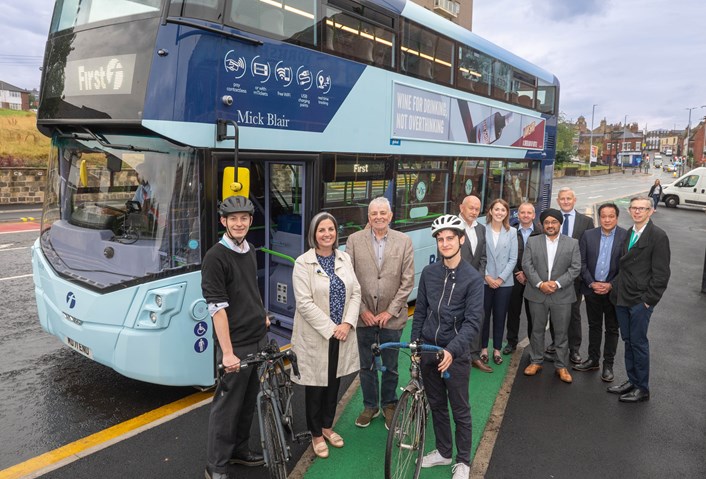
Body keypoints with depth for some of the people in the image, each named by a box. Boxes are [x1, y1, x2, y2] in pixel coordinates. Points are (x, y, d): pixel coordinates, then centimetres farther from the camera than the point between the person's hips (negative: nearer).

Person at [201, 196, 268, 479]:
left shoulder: (249, 251, 10)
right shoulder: (215, 258, -14)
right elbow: (217, 308, -18)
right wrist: (227, 352, -21)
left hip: (259, 339, 8)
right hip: (236, 344, -7)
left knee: (249, 401, 18)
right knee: (227, 405, 3)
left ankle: (239, 450, 36)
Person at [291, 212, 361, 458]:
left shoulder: (344, 258, 4)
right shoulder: (303, 263, -12)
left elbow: (355, 293, 2)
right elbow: (304, 303, -16)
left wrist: (347, 323, -10)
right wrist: (331, 328, -17)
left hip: (342, 334, 5)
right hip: (316, 336, -4)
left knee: (334, 382, 17)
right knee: (316, 385, 9)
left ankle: (327, 426, 38)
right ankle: (316, 434, 29)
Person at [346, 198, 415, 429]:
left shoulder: (404, 241, -3)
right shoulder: (354, 240, -3)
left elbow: (408, 281, -3)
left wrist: (390, 311, -8)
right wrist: (362, 310, -7)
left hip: (392, 316, 0)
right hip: (363, 315, 0)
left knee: (390, 366, 13)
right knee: (366, 365, 14)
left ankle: (389, 405, 34)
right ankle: (370, 406, 33)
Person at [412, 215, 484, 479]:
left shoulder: (473, 278, -11)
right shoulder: (428, 272, 1)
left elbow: (472, 321, -17)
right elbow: (420, 311, 8)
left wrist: (451, 350, -28)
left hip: (455, 355, -4)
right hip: (428, 351, 4)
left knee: (460, 411, 10)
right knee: (437, 406, 18)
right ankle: (443, 452, 37)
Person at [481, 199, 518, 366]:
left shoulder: (512, 232, 3)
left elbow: (513, 259, 0)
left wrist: (500, 278, -9)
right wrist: (486, 276, -12)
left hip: (504, 282, 1)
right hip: (484, 281, -1)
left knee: (500, 317, 9)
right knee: (484, 315, 7)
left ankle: (497, 349, 21)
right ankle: (484, 348, 20)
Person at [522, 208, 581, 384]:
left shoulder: (572, 243, 2)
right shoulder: (532, 242, 4)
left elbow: (575, 268, -3)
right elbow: (527, 265, -3)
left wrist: (557, 283, -14)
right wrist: (540, 284, -14)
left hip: (562, 295, -1)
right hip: (537, 294, 1)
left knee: (562, 332, 7)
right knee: (537, 330, 11)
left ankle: (561, 366, 18)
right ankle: (535, 362, 23)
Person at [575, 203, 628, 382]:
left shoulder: (626, 237, -7)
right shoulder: (588, 235, 0)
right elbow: (582, 262, 0)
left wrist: (611, 285, -13)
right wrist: (592, 283, -8)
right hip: (592, 289, 3)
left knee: (612, 329, 9)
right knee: (594, 326, 15)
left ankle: (608, 364, 20)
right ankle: (593, 360, 27)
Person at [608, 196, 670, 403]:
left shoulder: (658, 236, -10)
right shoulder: (629, 233, 12)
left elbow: (661, 272, -12)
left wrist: (649, 299, -13)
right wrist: (616, 287, 7)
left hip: (640, 300, -6)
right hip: (622, 298, 6)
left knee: (638, 342, 2)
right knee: (628, 340, 14)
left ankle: (642, 388, 15)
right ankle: (632, 381, 27)